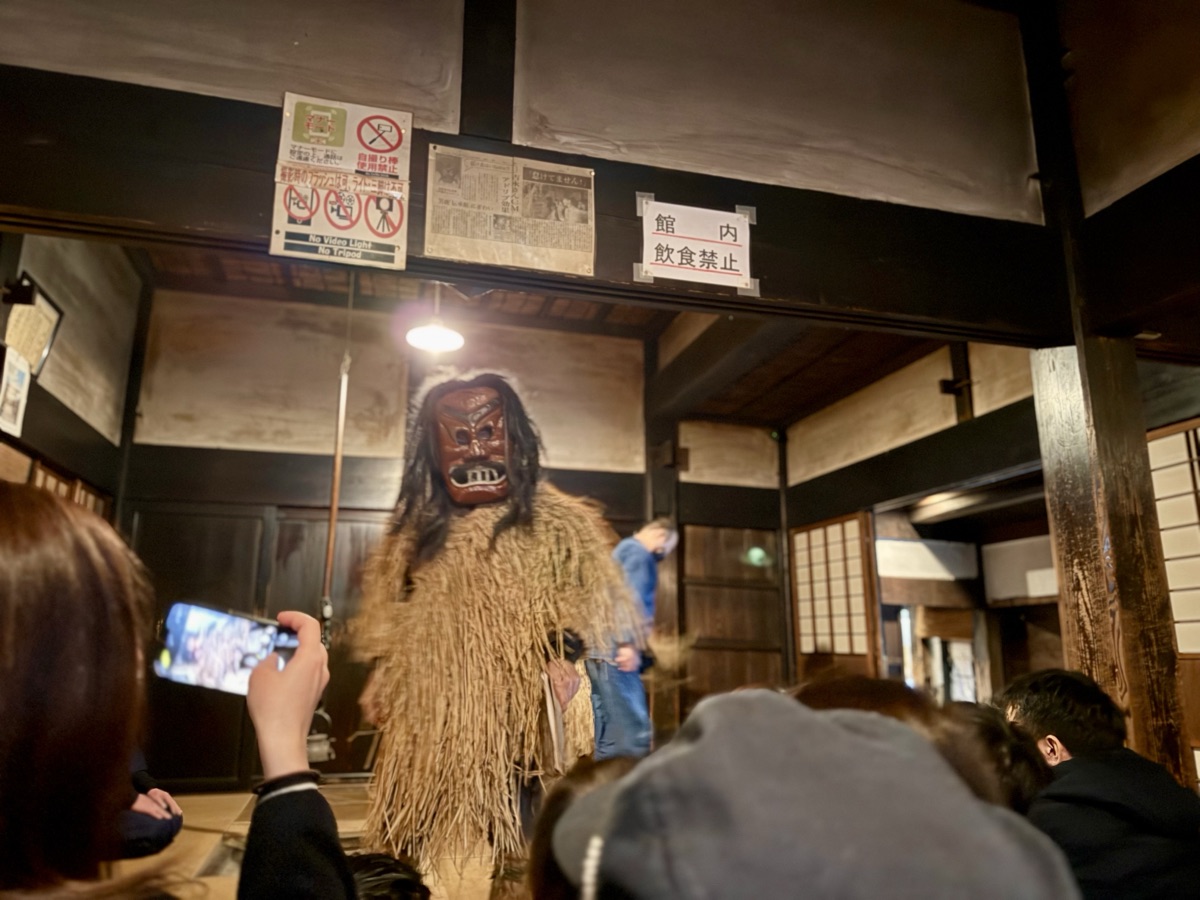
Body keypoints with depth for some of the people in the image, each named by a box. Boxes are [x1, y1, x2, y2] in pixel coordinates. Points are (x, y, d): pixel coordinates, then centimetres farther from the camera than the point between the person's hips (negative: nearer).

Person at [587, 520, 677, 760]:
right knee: (633, 734, -10)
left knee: (611, 733, 12)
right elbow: (631, 598, -18)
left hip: (606, 650, 10)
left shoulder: (625, 550, 25)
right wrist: (629, 644, -25)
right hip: (615, 650, -10)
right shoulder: (638, 553, -5)